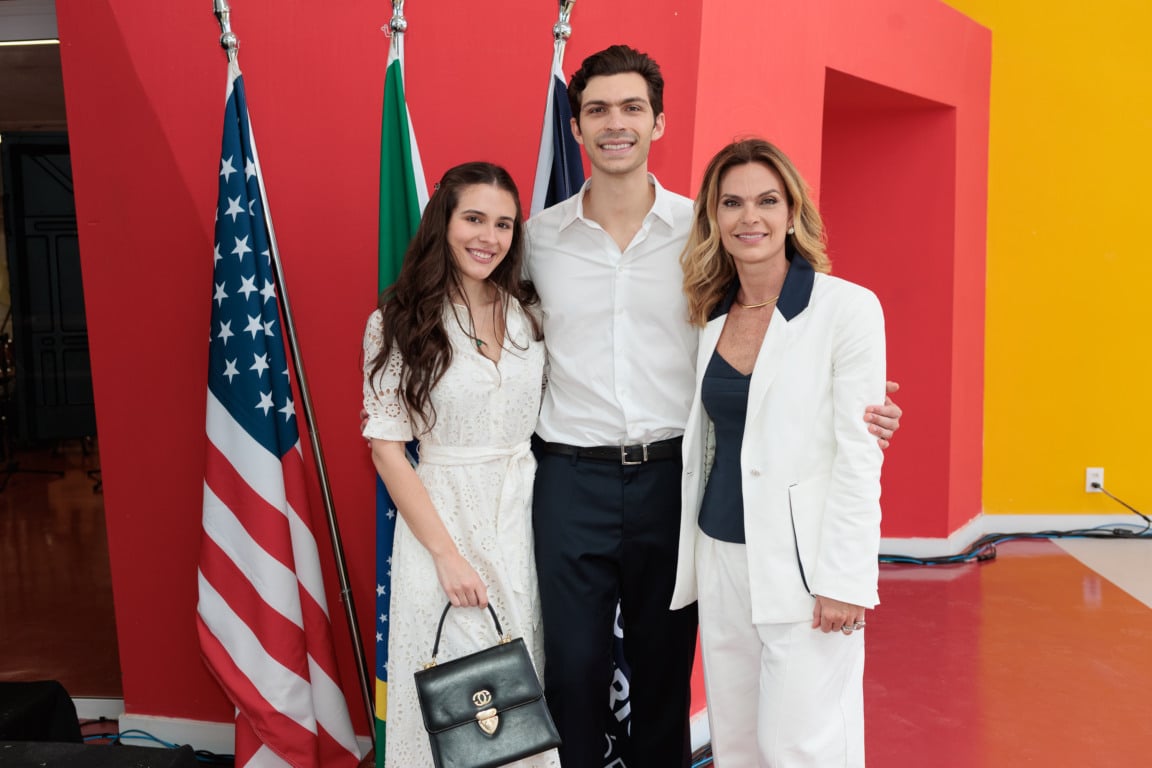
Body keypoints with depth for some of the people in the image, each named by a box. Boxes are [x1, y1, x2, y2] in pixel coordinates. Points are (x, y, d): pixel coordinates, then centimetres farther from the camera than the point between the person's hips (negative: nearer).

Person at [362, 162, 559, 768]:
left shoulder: (529, 315, 5)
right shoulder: (399, 322, -6)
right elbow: (387, 451, -8)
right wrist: (446, 553, -12)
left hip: (526, 517, 4)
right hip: (443, 515, -3)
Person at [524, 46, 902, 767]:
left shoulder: (701, 230, 0)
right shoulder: (539, 235, 3)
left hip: (672, 473, 0)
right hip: (572, 478, 1)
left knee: (665, 668, 13)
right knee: (574, 669, 8)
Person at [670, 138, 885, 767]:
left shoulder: (848, 308, -9)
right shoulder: (712, 318, 8)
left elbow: (858, 455, -12)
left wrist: (844, 581, -14)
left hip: (801, 565, -5)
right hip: (720, 556, 6)